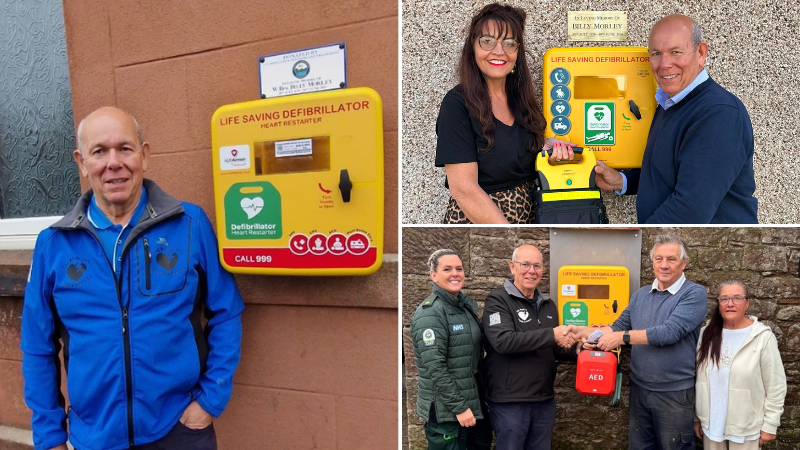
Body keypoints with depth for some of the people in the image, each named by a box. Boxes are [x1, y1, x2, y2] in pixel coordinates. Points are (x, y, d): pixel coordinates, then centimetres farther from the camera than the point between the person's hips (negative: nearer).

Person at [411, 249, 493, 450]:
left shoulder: (467, 305, 8)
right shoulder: (430, 313, -17)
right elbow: (435, 368, -21)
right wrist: (459, 406, -20)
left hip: (473, 401, 8)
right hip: (445, 410, -8)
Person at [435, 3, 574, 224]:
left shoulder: (520, 98, 2)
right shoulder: (457, 103, -17)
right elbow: (464, 189, -23)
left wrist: (546, 147, -7)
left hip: (527, 214, 6)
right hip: (475, 218, -6)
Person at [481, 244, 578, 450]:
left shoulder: (548, 304, 11)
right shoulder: (498, 300, -11)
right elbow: (503, 341, -26)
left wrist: (575, 351, -3)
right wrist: (551, 334, -27)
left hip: (544, 400, 6)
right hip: (509, 401, -6)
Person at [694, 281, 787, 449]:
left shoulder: (763, 337, -11)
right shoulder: (706, 334, 0)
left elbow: (775, 385, -7)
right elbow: (697, 379, 4)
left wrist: (770, 425, -6)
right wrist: (695, 417, 6)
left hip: (746, 427, -3)